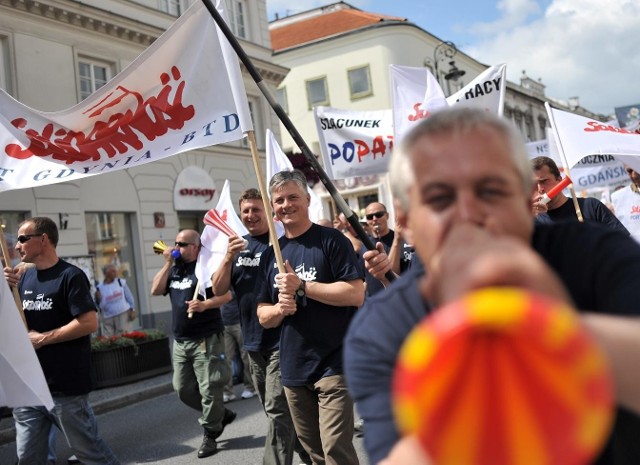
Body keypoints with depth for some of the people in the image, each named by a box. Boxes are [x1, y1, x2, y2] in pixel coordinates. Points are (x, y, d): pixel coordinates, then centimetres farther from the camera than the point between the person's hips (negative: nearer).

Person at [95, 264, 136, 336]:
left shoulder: (121, 282, 3)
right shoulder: (100, 288, 0)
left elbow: (129, 297, 6)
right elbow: (101, 307, 0)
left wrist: (132, 310, -2)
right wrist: (99, 299, -16)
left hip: (123, 314, 0)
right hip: (108, 318, 0)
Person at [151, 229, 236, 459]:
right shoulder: (175, 270, 15)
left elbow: (227, 294, -13)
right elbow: (156, 290, 4)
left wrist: (205, 304, -29)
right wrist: (167, 263, -1)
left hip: (206, 339, -8)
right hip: (180, 341, 8)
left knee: (208, 390, -3)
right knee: (183, 389, 11)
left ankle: (210, 434, 12)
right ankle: (221, 415, 28)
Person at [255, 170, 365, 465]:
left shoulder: (331, 240, -6)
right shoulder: (271, 254, 10)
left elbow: (356, 294, -15)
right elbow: (263, 316, 13)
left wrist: (301, 287, -17)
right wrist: (279, 309, -10)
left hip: (333, 364, -6)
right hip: (293, 368, 6)